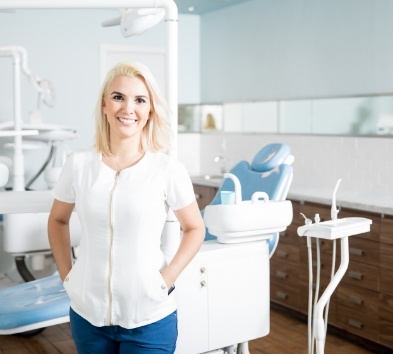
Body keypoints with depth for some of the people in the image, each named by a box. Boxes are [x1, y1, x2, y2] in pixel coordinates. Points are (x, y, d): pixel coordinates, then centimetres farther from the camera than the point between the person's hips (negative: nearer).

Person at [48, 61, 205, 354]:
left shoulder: (169, 170, -10)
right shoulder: (79, 164, -4)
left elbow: (195, 228, 2)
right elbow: (58, 220, 11)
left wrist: (167, 278, -7)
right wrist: (66, 274, 4)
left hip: (149, 316, -2)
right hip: (87, 312, 2)